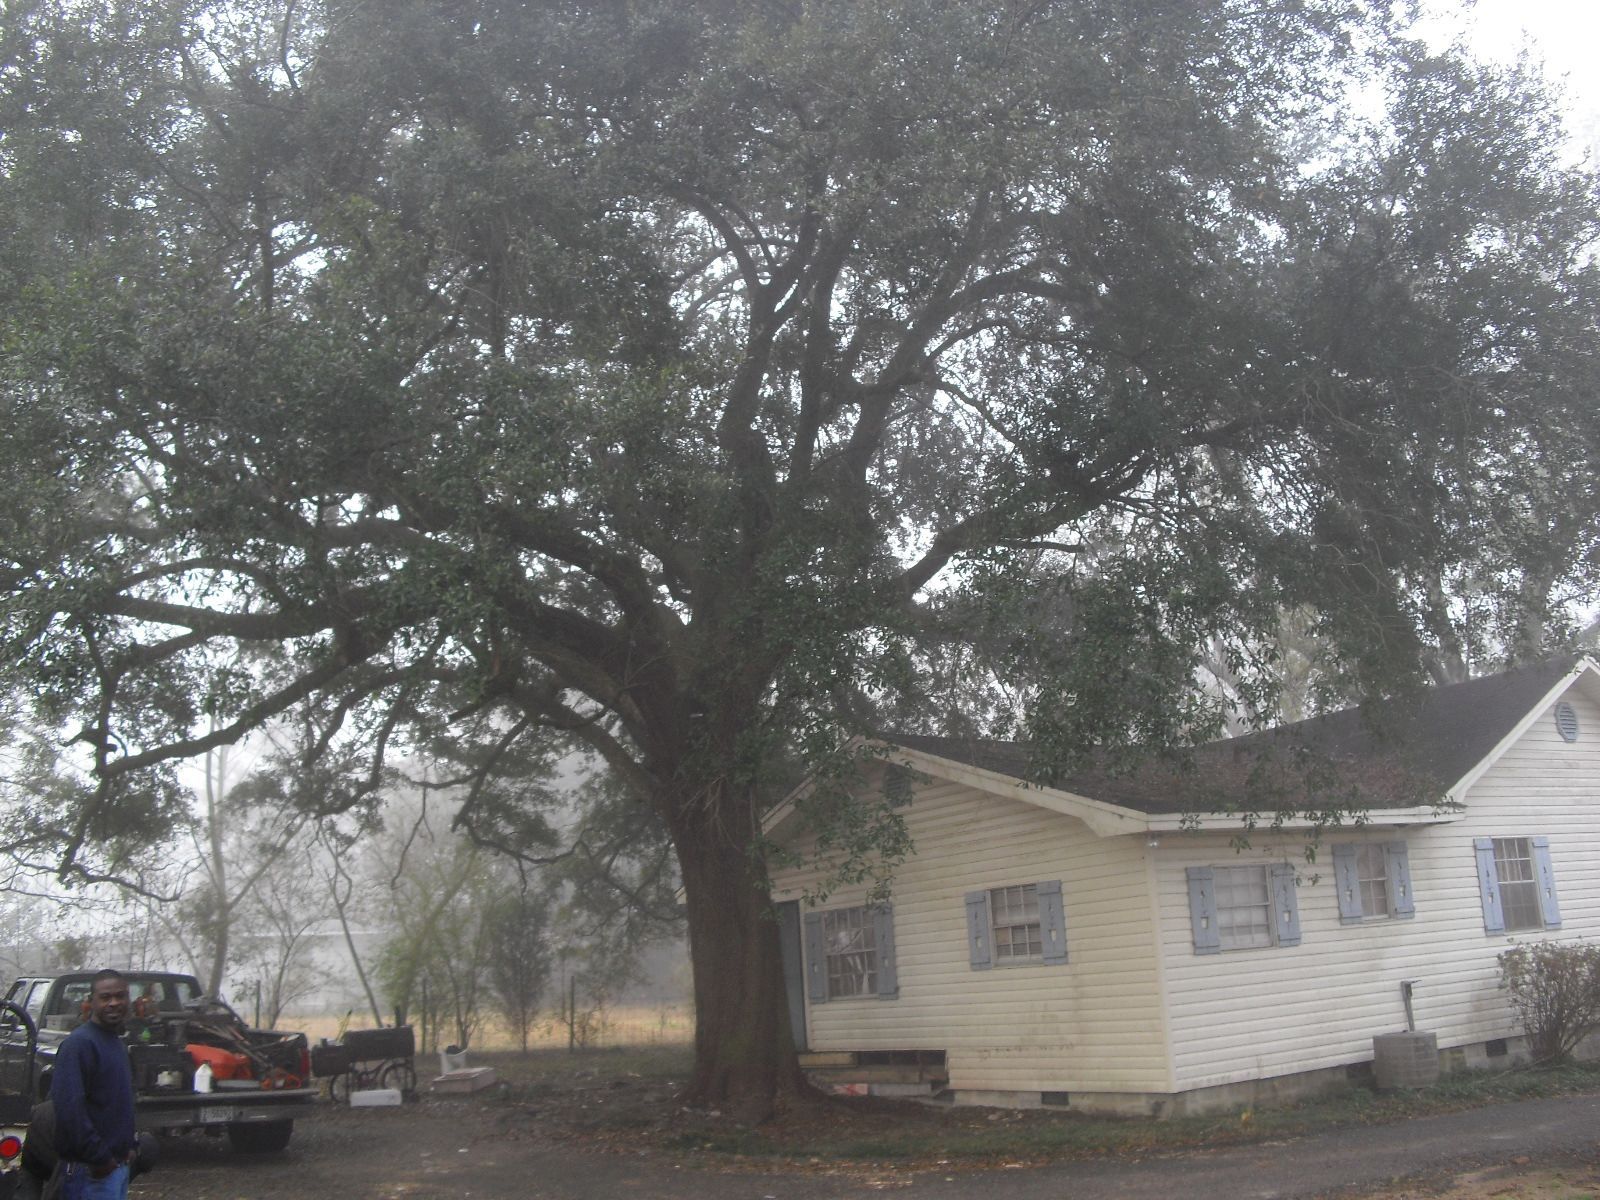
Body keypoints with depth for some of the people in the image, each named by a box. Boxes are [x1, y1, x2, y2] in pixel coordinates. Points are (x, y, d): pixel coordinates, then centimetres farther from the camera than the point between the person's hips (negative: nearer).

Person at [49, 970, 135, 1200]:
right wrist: (100, 1157, -23)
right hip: (91, 1171, -9)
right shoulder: (79, 1043, -16)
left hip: (118, 1162, 9)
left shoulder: (117, 1043, 14)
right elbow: (68, 1107, -26)